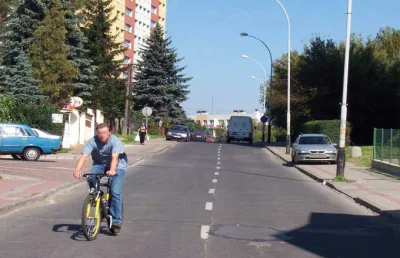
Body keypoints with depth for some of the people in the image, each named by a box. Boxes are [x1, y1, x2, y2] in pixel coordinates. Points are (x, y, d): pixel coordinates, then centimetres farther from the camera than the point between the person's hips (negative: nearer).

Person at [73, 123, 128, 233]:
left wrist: (112, 170, -59)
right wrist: (77, 170, -47)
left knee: (115, 192, -18)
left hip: (117, 166, -3)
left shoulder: (115, 141, -25)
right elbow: (84, 156, -30)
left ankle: (116, 220, -9)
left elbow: (115, 157, -40)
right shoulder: (93, 141, -18)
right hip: (100, 164, 3)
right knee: (91, 178, -30)